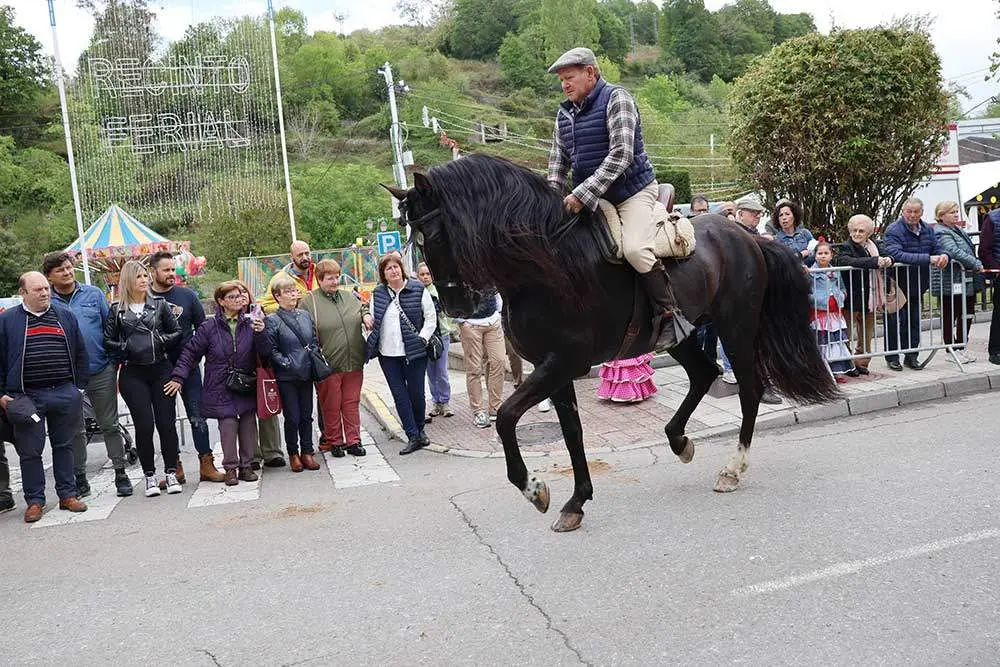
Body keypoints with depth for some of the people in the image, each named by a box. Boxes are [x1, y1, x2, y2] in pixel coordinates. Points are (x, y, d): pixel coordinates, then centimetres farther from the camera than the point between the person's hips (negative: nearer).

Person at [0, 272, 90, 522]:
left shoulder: (66, 316, 9)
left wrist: (79, 387, 7)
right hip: (26, 397, -2)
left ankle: (68, 495, 20)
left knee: (64, 446, 11)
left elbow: (81, 354, 12)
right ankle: (34, 501, 15)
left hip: (65, 394, 2)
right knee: (30, 451, 4)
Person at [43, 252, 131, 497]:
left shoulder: (93, 294, 4)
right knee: (75, 430, 10)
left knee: (110, 425, 6)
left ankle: (120, 473, 16)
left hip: (101, 371, 0)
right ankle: (80, 479, 22)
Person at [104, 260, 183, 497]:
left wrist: (160, 341, -7)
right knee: (144, 425, -2)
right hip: (133, 374, -1)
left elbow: (177, 332, 8)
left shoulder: (160, 305, 8)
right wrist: (126, 349, -9)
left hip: (161, 369, 1)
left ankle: (171, 473, 12)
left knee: (166, 422, 0)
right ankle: (150, 476, 11)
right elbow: (108, 341, 4)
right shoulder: (117, 310, 6)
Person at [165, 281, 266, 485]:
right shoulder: (209, 327, 0)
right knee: (228, 425, -8)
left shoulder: (250, 324, 3)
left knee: (248, 424, 3)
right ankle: (231, 468, 4)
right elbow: (190, 352, 3)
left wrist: (260, 333, -19)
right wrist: (178, 377, -4)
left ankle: (246, 466, 17)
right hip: (221, 387, -2)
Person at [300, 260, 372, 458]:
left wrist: (366, 316, 5)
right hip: (328, 365, -4)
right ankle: (334, 442, 20)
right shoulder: (310, 301, -4)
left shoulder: (349, 296, 11)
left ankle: (353, 440, 19)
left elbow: (363, 308, 29)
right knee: (331, 406, 6)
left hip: (354, 362, 4)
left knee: (352, 403, 10)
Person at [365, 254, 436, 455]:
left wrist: (422, 338, -9)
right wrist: (371, 344, 5)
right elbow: (372, 320, 15)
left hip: (414, 352, -3)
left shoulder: (418, 290, -2)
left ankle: (419, 430, 27)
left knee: (416, 393, 4)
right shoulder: (377, 294, 8)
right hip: (388, 355, 3)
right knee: (400, 395, 2)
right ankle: (413, 437, 8)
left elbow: (431, 318, 0)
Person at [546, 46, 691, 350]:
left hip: (633, 190, -8)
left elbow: (621, 155, -22)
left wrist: (582, 194, -27)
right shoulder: (565, 113, 12)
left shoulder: (616, 98, -11)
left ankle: (669, 314, -13)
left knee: (634, 249, -28)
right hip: (589, 197, 8)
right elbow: (558, 160, 14)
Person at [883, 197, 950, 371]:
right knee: (896, 321, -1)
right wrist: (928, 259, -33)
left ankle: (911, 356, 22)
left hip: (918, 285, 6)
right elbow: (897, 255, -29)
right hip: (897, 284, -6)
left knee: (914, 322, 12)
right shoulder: (893, 231, -15)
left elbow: (936, 250, 11)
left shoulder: (928, 230, 7)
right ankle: (891, 357, 11)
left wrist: (943, 256, -16)